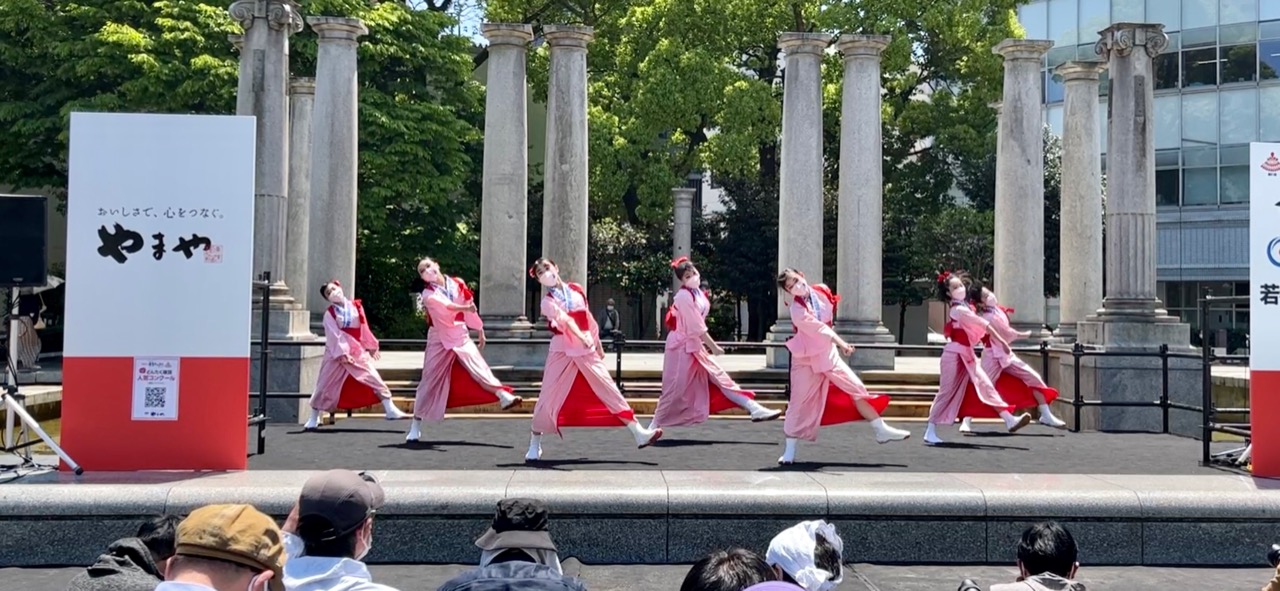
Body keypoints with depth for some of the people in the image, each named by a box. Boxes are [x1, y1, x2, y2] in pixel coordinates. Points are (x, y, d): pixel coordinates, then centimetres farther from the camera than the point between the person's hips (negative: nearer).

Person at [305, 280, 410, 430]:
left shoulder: (356, 306, 2)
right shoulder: (329, 314, -7)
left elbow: (364, 329, 9)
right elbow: (334, 335, -14)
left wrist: (371, 346, 13)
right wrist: (342, 353, -21)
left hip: (357, 352, 2)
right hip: (336, 353, -2)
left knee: (375, 379, -6)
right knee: (325, 385, 4)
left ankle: (390, 410, -2)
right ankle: (314, 419, 19)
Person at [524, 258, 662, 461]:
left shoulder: (577, 290, 7)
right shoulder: (548, 301, -5)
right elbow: (564, 319, -25)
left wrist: (597, 343, 20)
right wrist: (582, 337, -41)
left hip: (587, 350, 3)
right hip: (562, 352, -3)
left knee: (609, 388, -2)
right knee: (548, 398, -3)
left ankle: (638, 432, -5)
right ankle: (535, 444, 13)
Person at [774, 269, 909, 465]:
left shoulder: (821, 292, -4)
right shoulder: (797, 309, -21)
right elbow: (817, 328, -33)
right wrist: (840, 342, -44)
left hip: (828, 354, 5)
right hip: (806, 360, -5)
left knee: (857, 389, 1)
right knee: (799, 404, -2)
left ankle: (881, 430, 9)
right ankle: (789, 452, 6)